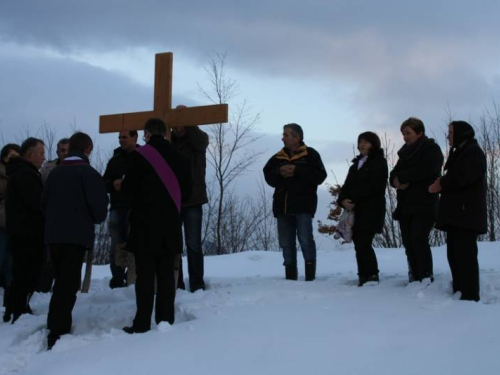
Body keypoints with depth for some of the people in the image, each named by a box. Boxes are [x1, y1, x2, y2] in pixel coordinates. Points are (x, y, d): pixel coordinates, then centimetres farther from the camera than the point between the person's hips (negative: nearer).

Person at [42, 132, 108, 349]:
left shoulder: (55, 172, 12)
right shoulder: (89, 173, -5)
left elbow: (44, 203, 13)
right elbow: (99, 204, -12)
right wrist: (96, 219, 8)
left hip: (53, 234, 6)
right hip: (77, 235, -6)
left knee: (61, 282, 17)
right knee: (68, 284, -7)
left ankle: (58, 327, 19)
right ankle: (57, 334, -14)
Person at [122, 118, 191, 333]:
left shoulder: (139, 155, -9)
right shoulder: (179, 158, 6)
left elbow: (128, 190, -8)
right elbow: (186, 190, 12)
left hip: (145, 223, -4)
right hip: (170, 224, 4)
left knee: (145, 275, -2)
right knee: (166, 274, 8)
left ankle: (142, 324, -3)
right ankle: (166, 320, 10)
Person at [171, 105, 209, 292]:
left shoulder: (198, 139, 2)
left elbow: (201, 140, -23)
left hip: (192, 199, -2)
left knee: (193, 244, 0)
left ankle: (197, 285, 6)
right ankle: (176, 284, 13)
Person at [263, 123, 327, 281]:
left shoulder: (310, 154, 1)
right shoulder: (278, 158, 14)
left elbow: (320, 175, -8)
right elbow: (268, 177, 11)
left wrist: (297, 171, -15)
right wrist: (279, 172, -9)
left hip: (303, 204, -5)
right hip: (282, 205, 5)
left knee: (305, 240, -13)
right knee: (286, 243, 6)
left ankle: (310, 274, -5)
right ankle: (290, 275, 13)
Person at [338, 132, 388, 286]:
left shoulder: (379, 162, -1)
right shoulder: (356, 164, 22)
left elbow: (373, 186, -14)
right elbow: (347, 185, 14)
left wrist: (353, 198, -17)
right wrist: (343, 200, -7)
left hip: (371, 210, -7)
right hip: (355, 211, 7)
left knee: (363, 243, -15)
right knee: (359, 244, 3)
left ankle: (372, 277, -11)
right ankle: (364, 277, 5)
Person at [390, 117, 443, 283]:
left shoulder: (431, 149, 0)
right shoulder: (405, 153, 20)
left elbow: (425, 170, -17)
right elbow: (393, 176, 14)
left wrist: (402, 178, -8)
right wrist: (399, 182, -11)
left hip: (424, 204, -7)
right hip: (405, 204, 7)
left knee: (419, 240, -18)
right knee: (408, 243, 2)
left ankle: (427, 279, -17)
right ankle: (415, 279, 6)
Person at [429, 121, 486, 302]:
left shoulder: (473, 152, -5)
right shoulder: (459, 153, 25)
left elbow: (465, 177, -19)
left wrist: (442, 184, -8)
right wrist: (442, 183, 0)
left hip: (466, 212, -10)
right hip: (456, 212, 10)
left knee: (465, 254, -13)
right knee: (454, 254, 8)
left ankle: (470, 296, -15)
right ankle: (459, 292, 12)